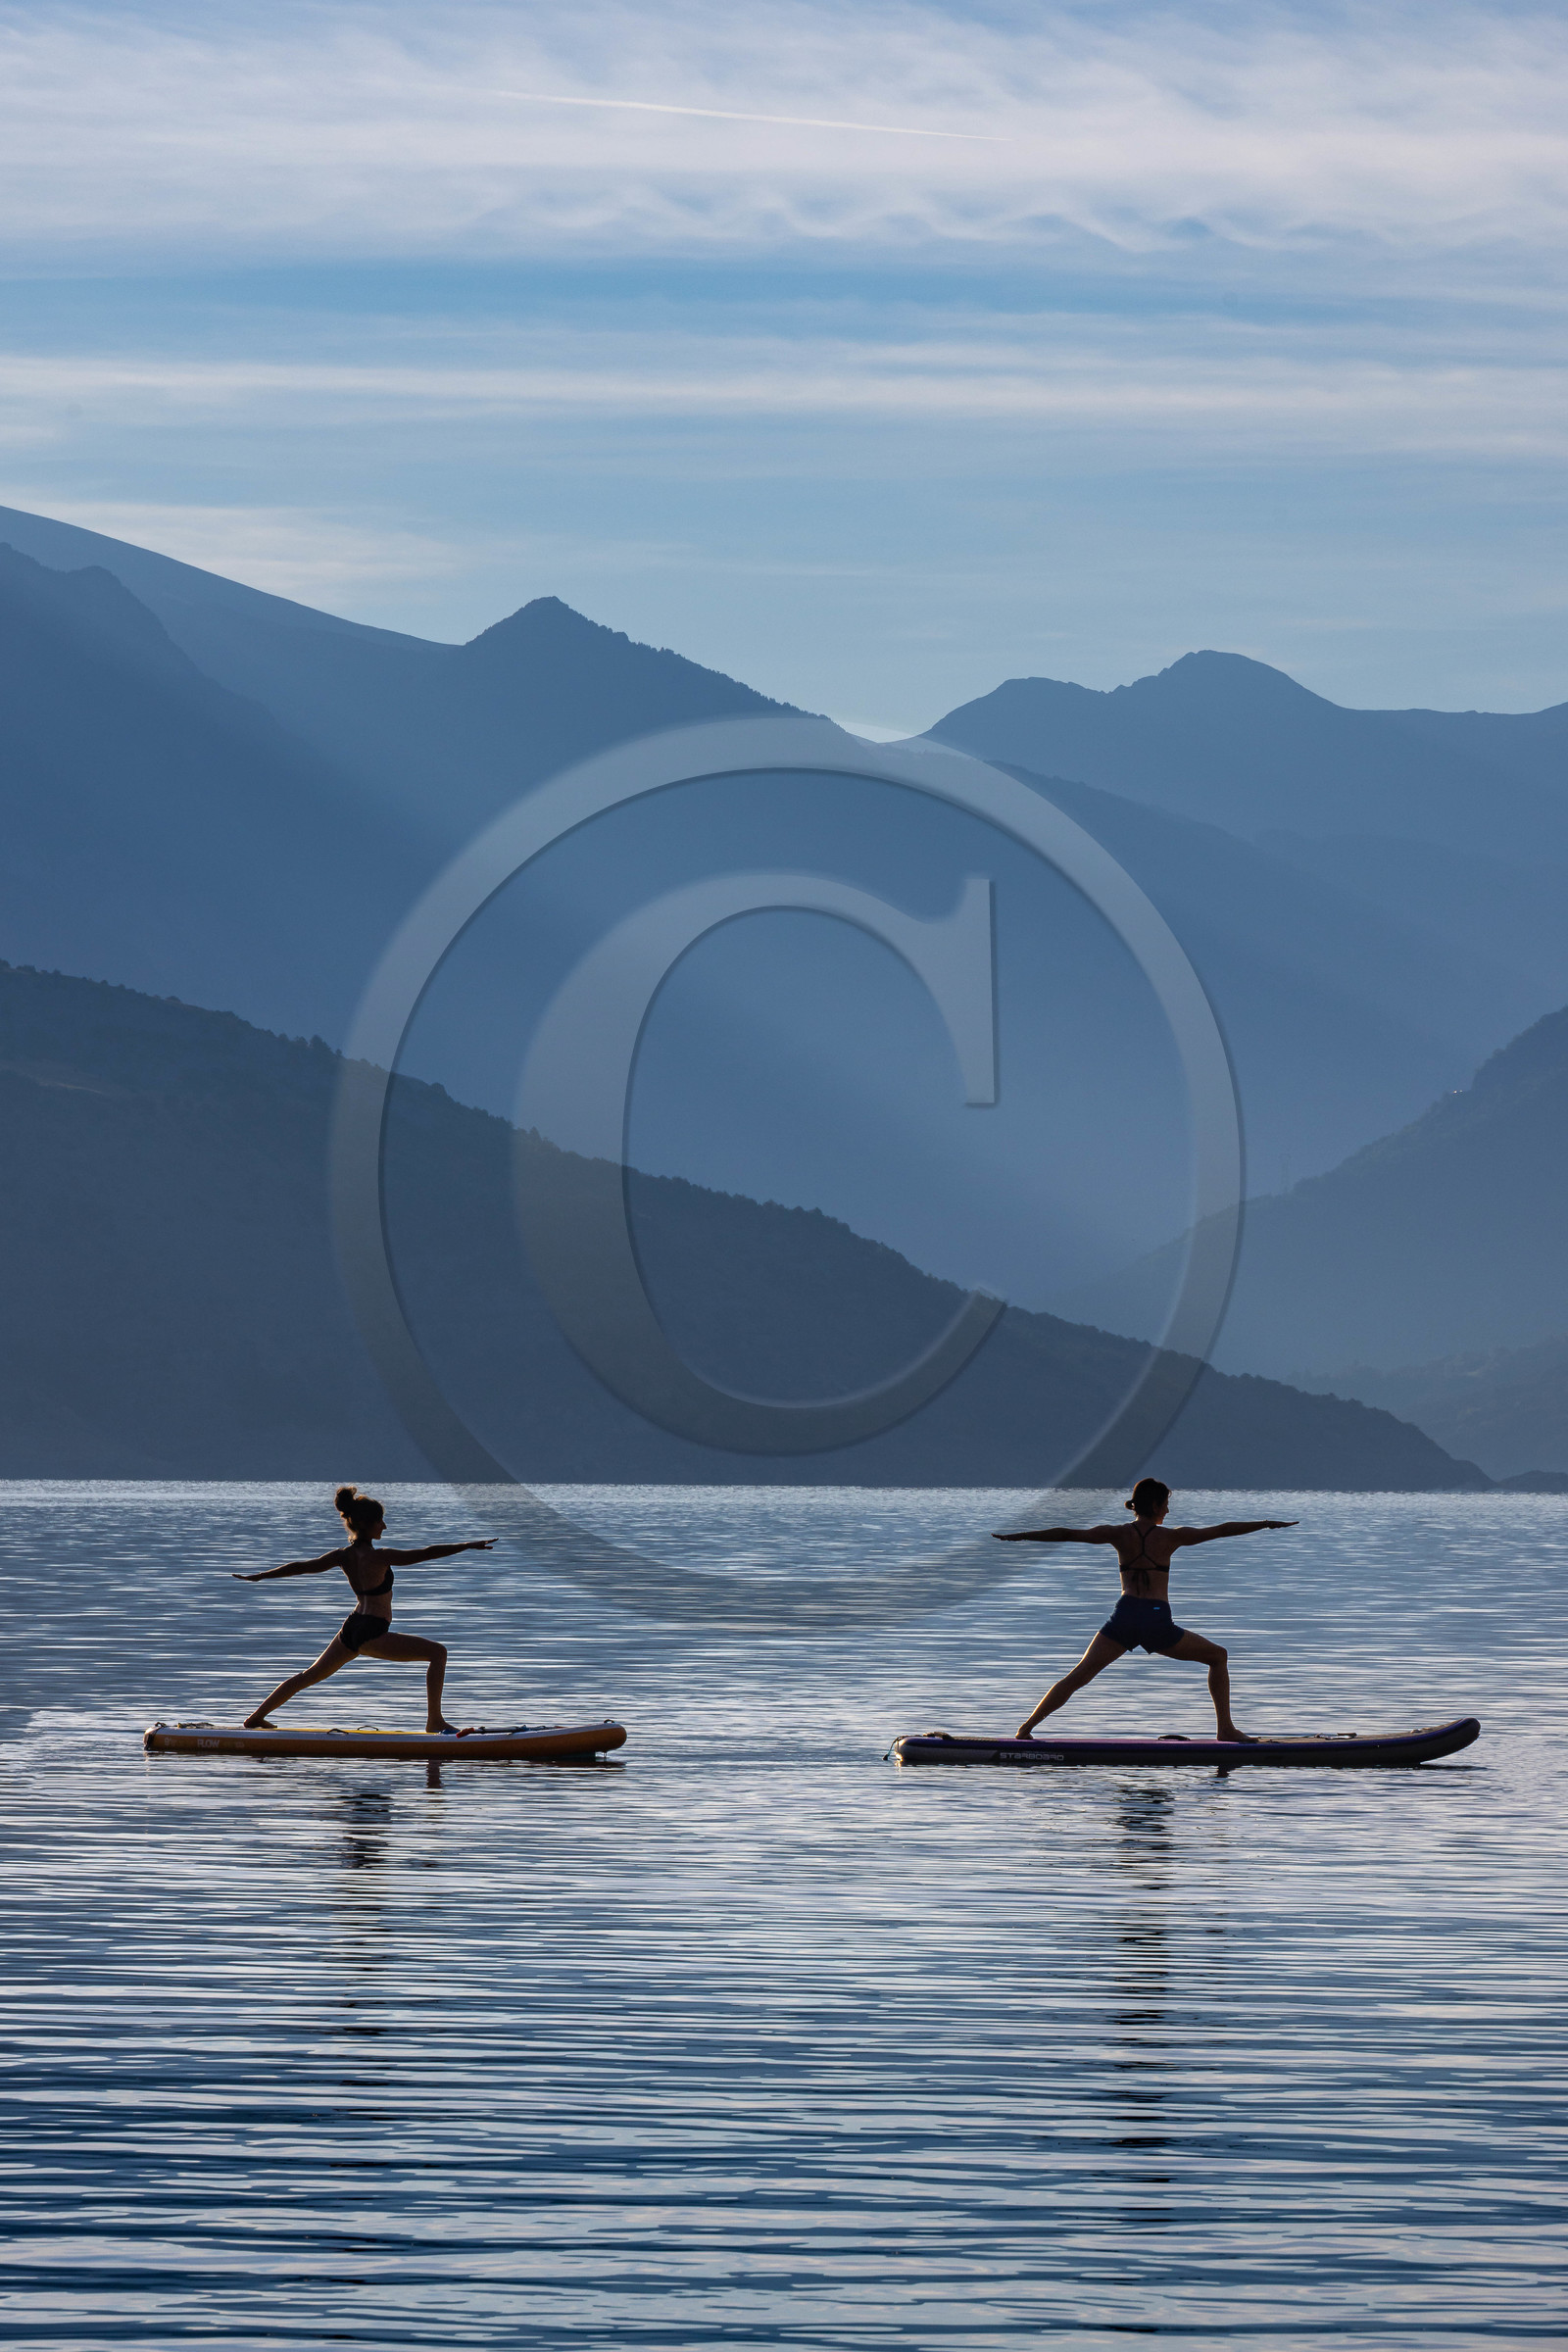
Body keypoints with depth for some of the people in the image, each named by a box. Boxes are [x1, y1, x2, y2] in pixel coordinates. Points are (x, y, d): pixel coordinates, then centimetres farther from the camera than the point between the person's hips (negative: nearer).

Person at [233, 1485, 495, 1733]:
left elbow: (302, 1566, 13)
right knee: (437, 1652, -5)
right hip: (372, 1634, -8)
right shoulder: (376, 1557, -19)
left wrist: (258, 1576, 25)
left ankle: (256, 1718, 32)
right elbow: (424, 1554, -23)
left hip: (350, 1630, 8)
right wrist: (468, 1546, -21)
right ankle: (435, 1721, -7)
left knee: (311, 1675, 25)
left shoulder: (343, 1555, 2)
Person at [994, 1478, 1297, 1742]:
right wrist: (1269, 1523, 16)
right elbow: (1223, 1530, 7)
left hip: (1124, 1617, 2)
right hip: (1158, 1623, -2)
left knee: (1078, 1676, 4)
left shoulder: (1120, 1535, 5)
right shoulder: (1172, 1536, 2)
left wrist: (1016, 1537, 7)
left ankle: (1026, 1728, -7)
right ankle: (1225, 1728, 14)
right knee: (1218, 1656, 20)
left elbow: (1067, 1534, 3)